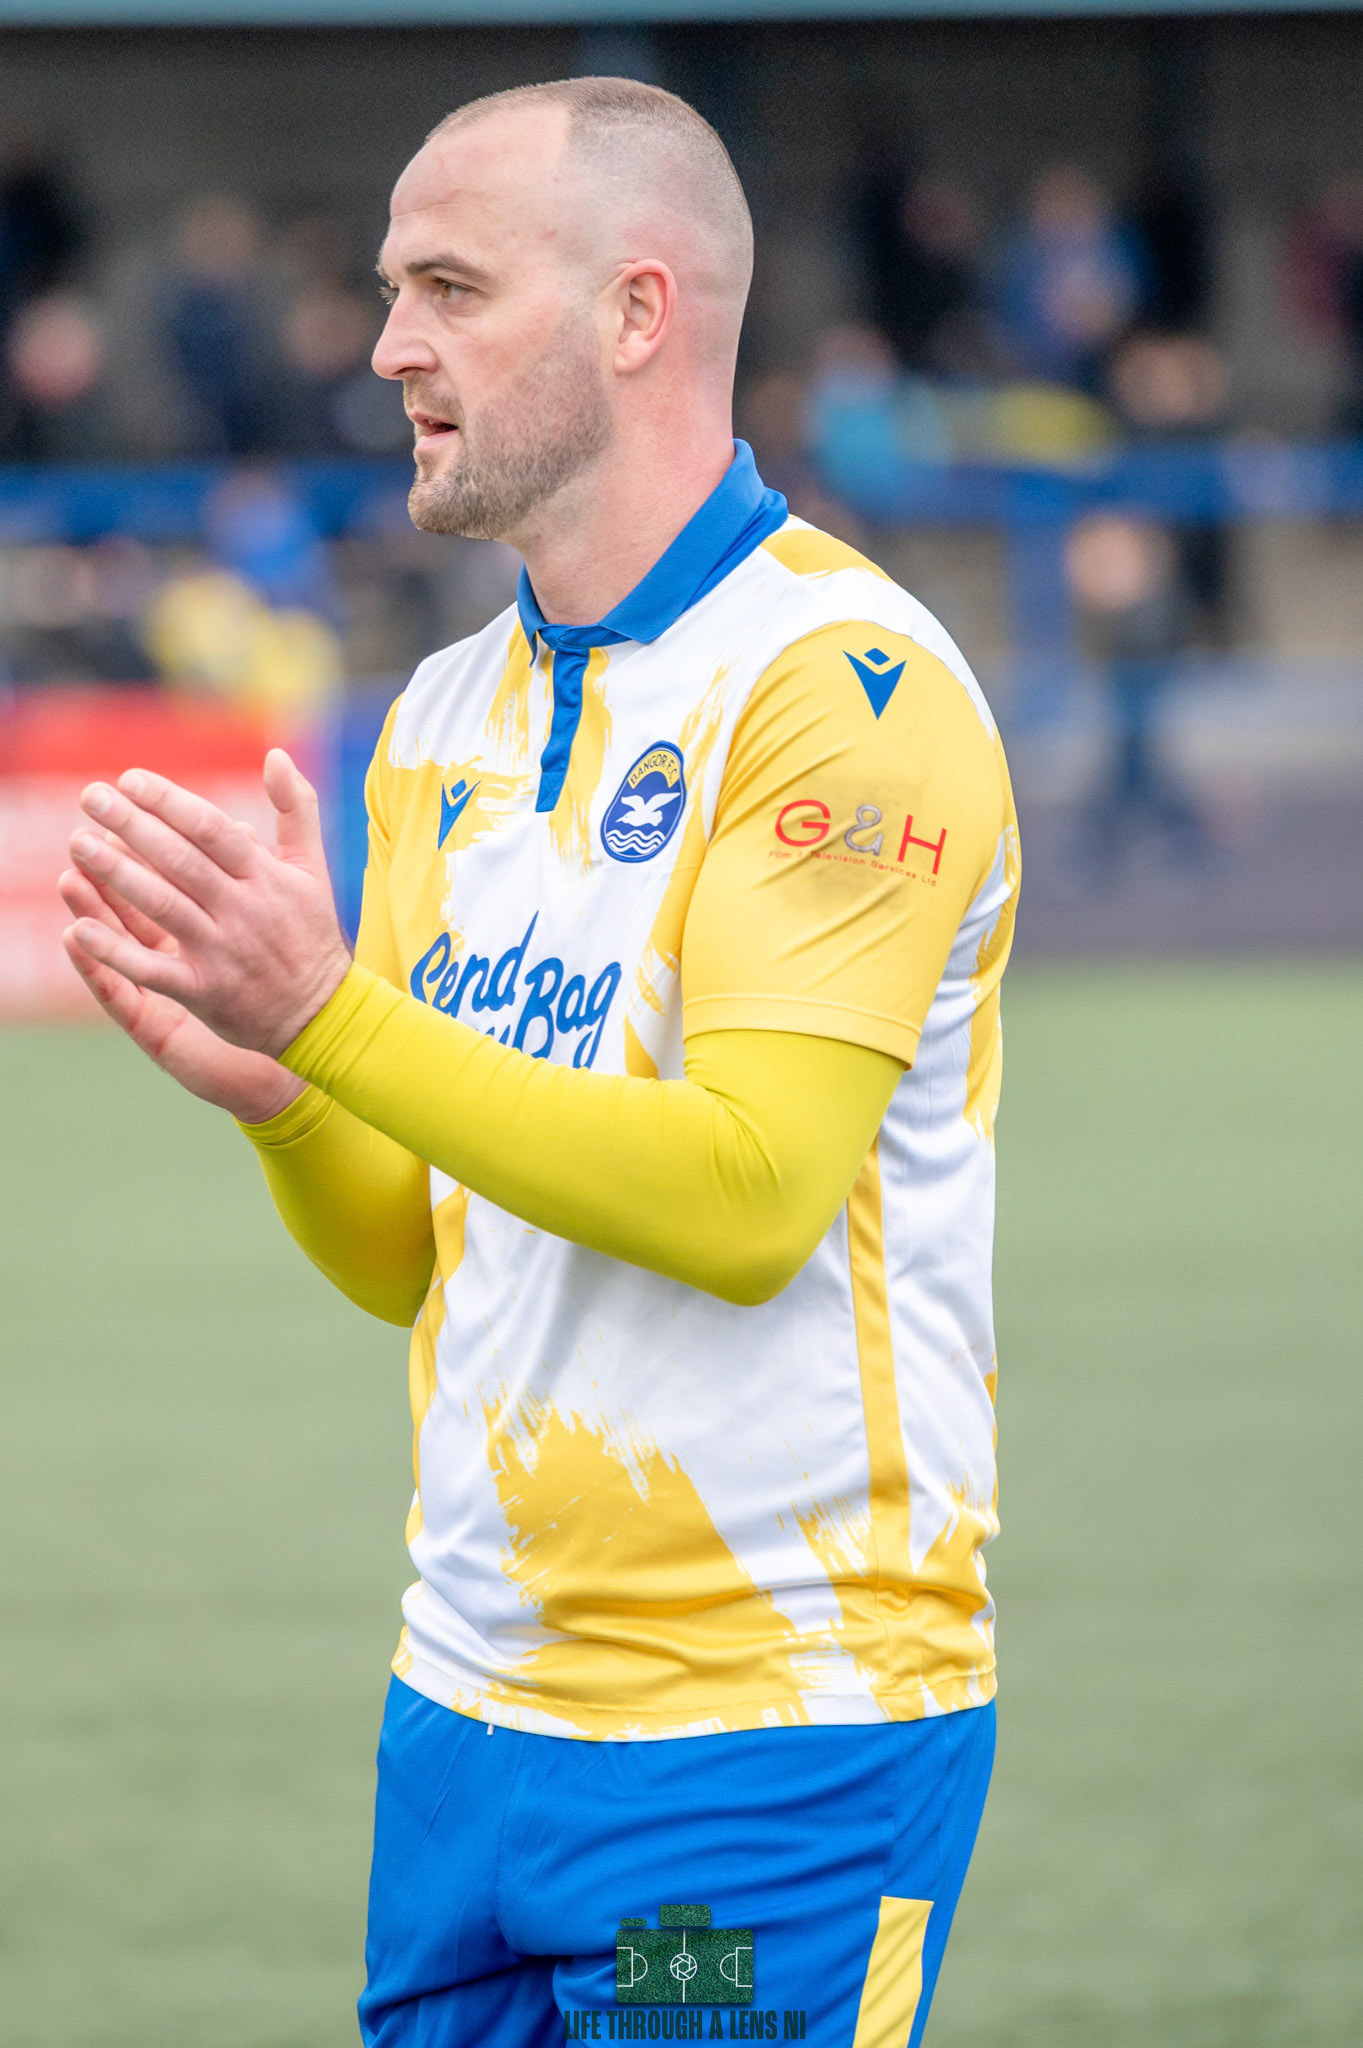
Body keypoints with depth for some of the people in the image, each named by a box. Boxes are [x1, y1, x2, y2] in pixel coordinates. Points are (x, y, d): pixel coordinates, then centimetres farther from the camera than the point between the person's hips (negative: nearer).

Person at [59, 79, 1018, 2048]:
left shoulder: (843, 684, -12)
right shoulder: (447, 719, 12)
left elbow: (748, 1196, -21)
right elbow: (414, 1259, 14)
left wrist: (330, 1016, -23)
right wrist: (272, 1093, -7)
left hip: (772, 1737, -7)